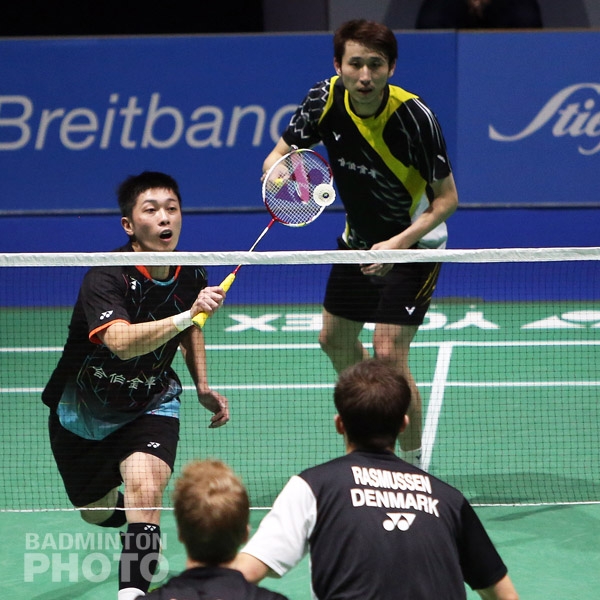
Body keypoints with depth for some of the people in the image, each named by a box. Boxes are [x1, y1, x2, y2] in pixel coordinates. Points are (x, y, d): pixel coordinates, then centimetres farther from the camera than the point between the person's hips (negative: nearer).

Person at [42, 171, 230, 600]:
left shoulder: (190, 276, -11)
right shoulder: (106, 278, -30)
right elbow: (122, 341, -49)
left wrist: (203, 386, 7)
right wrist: (186, 315, -58)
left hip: (151, 404, 2)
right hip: (85, 410, -2)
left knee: (145, 491, -28)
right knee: (96, 511, 18)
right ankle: (137, 525, 54)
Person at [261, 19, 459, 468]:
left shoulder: (414, 118, -29)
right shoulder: (325, 101, -16)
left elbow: (447, 198, -21)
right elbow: (281, 152, -3)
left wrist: (399, 244, -32)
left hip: (413, 244, -6)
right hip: (359, 241, 6)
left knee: (389, 353, -16)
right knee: (336, 339, 19)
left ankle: (415, 467, -1)